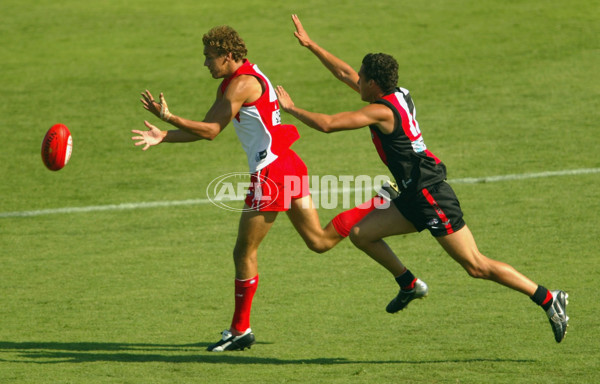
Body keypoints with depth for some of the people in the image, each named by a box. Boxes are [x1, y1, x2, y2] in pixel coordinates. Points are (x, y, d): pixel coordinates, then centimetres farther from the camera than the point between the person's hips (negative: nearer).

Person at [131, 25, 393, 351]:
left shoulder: (242, 83, -14)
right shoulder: (230, 84, 16)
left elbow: (210, 131, -17)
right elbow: (205, 128, 16)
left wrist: (168, 117, -15)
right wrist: (163, 137, 8)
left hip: (270, 172, -10)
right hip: (288, 166, 10)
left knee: (244, 253, 0)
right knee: (320, 241, 12)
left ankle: (240, 330, 7)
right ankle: (380, 205, 6)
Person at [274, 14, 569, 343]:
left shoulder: (382, 111, -17)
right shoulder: (398, 95, 9)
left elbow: (327, 124, -19)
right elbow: (345, 74, 21)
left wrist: (291, 108, -5)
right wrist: (310, 44, 22)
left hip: (430, 195, -9)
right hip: (415, 197, 9)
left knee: (476, 266, -7)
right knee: (360, 233, 8)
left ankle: (549, 299, -4)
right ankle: (410, 285, 19)